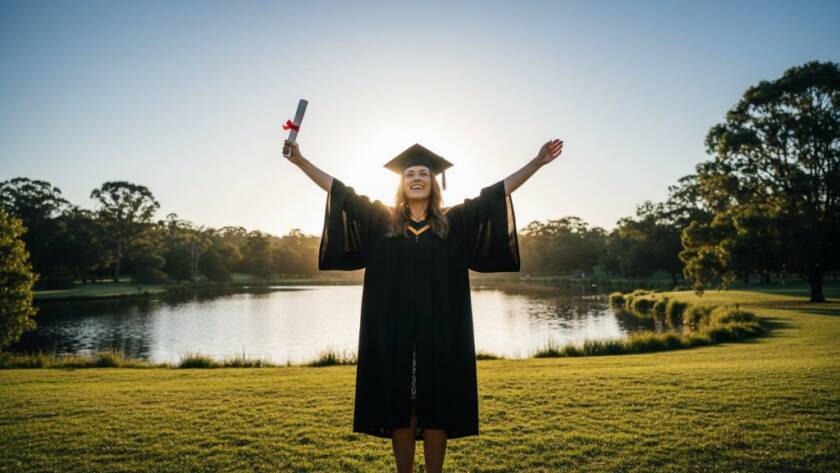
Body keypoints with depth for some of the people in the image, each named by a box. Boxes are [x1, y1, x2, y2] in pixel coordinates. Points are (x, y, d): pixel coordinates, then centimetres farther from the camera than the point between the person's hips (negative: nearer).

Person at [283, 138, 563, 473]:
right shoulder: (380, 220, 9)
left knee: (436, 409, 4)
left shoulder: (453, 222, 8)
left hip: (439, 331, 0)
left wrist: (537, 162, 5)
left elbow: (498, 192, 7)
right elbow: (341, 191, 8)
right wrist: (300, 160, 5)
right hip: (394, 331, 1)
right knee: (398, 408, 6)